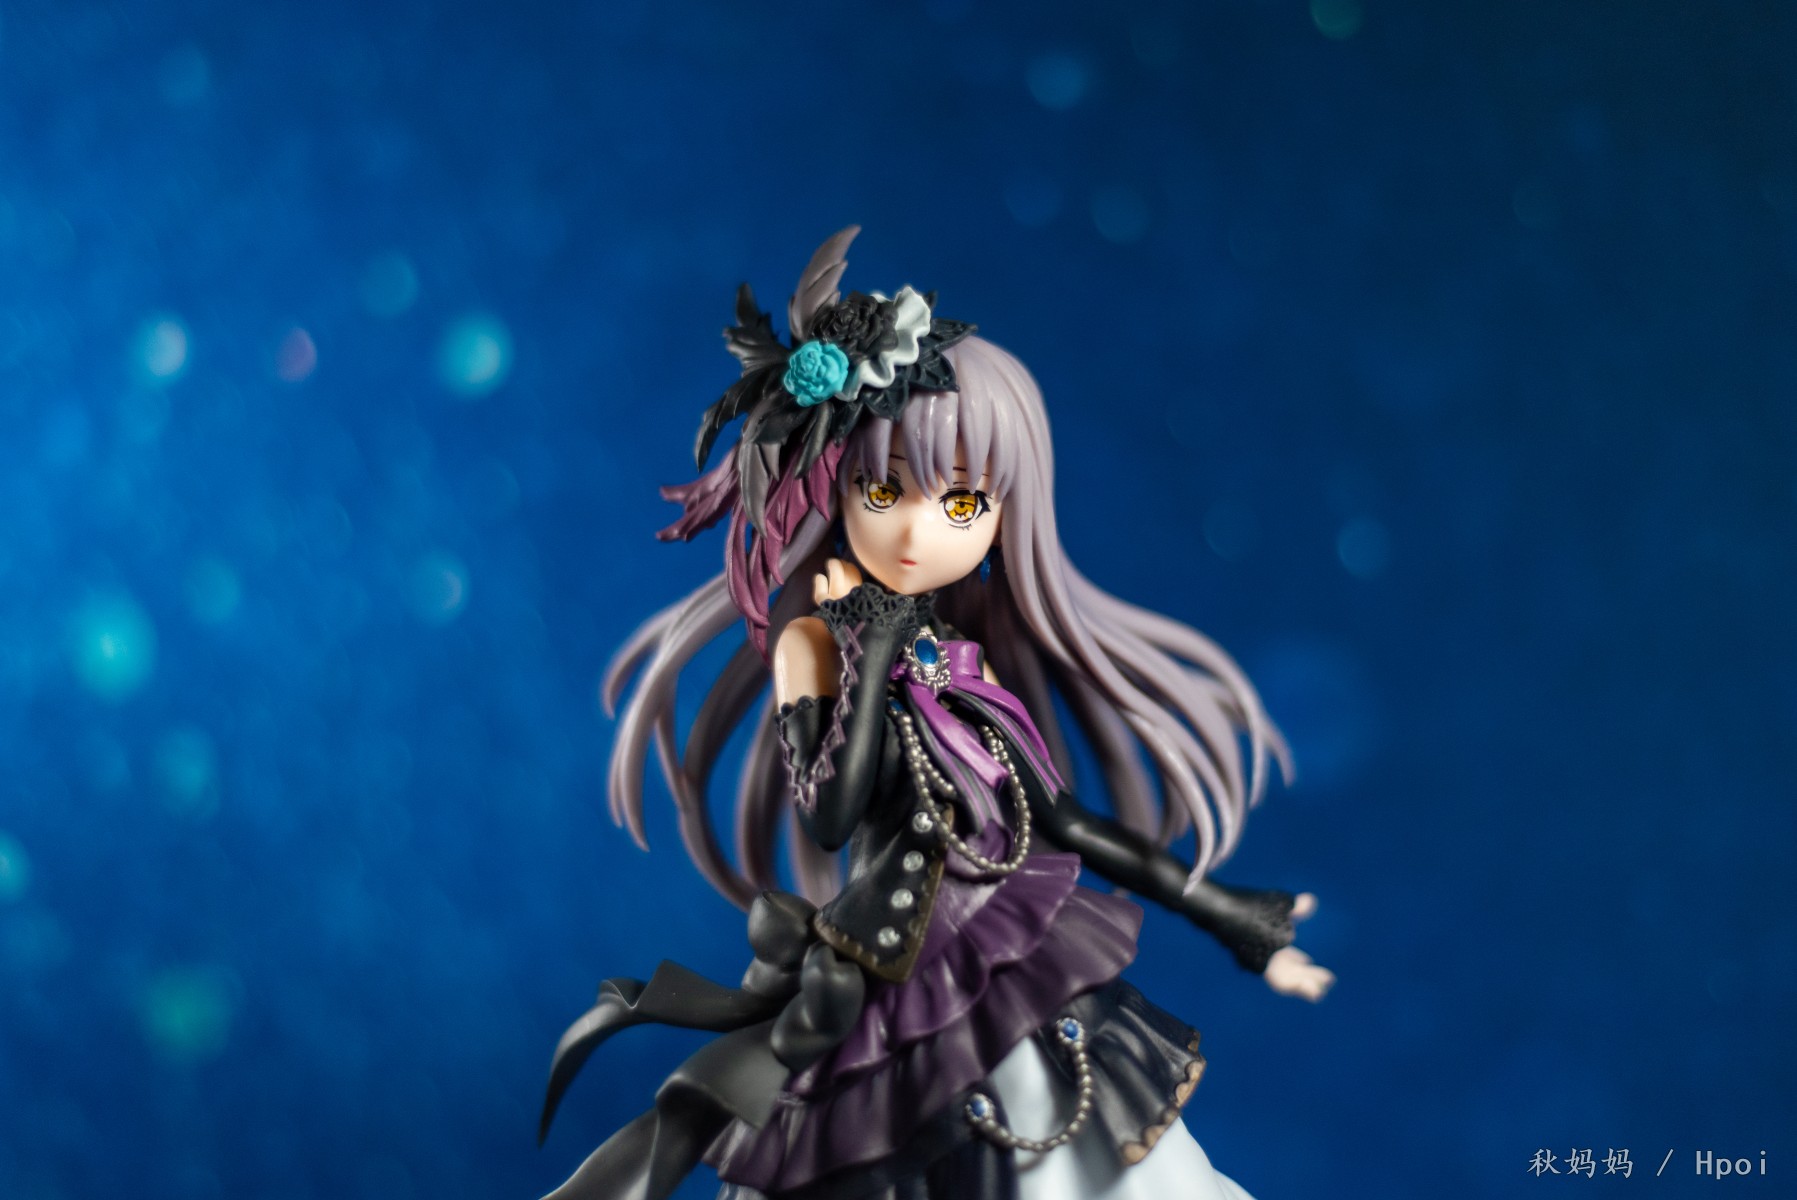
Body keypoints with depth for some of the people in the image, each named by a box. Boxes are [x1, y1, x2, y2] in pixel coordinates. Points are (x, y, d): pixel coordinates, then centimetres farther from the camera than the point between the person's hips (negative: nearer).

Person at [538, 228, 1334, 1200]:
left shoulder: (970, 654, 4)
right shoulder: (815, 641, -7)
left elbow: (1049, 816, 10)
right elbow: (829, 818, -18)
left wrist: (1217, 913, 13)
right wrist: (872, 659, -18)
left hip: (1023, 974, 5)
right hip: (892, 999, -5)